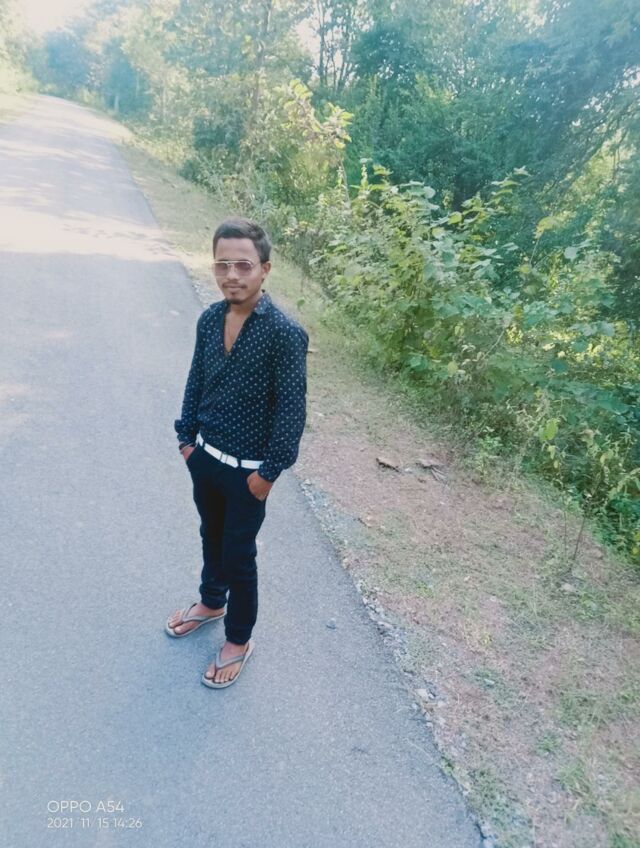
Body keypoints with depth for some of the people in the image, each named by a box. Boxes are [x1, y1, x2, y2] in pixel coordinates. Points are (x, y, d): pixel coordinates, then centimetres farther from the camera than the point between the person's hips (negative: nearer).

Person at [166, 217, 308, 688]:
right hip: (204, 457, 6)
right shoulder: (210, 319, -3)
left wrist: (269, 472, -15)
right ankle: (211, 602, 52)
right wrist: (187, 437, 10)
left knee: (239, 555, 10)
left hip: (246, 469, -6)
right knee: (212, 536, 26)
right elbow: (196, 382, 9)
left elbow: (292, 409, -19)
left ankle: (239, 639, 34)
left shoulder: (286, 333, -22)